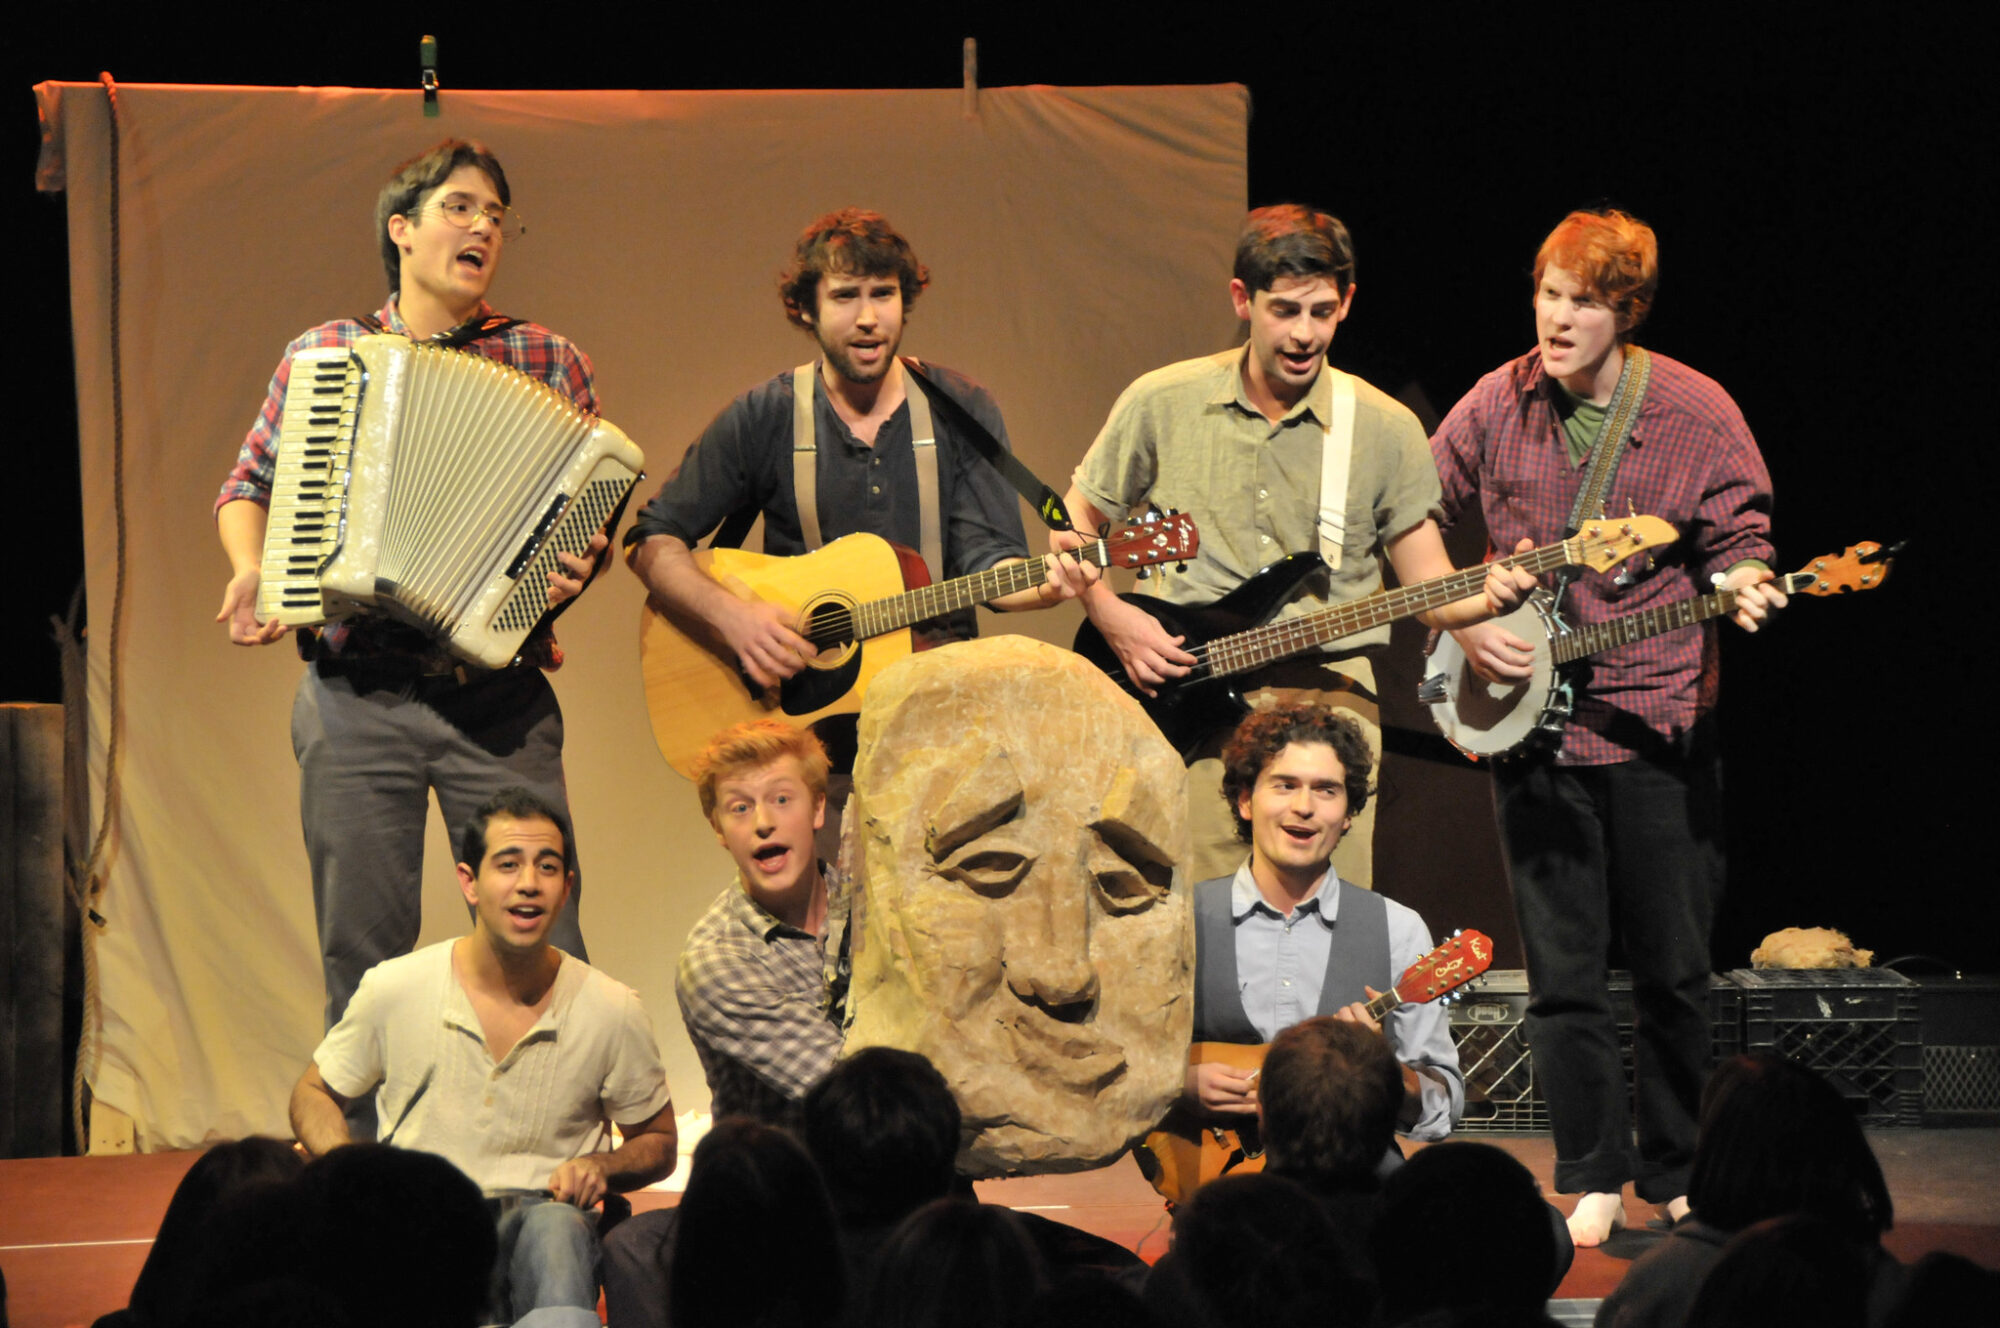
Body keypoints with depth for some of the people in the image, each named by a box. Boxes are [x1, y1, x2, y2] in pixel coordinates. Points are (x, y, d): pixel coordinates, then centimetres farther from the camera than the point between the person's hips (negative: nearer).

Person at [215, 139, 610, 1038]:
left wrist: (576, 567, -12)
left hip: (500, 701, -1)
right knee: (361, 955, 3)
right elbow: (250, 485, 18)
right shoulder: (321, 356, 11)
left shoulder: (548, 361, 8)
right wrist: (248, 569, -1)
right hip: (356, 702, 1)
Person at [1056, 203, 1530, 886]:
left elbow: (1428, 587, 7)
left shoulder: (1385, 430, 5)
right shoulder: (1162, 405, 4)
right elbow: (1071, 528, 14)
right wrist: (1113, 619, -1)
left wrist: (1484, 597, -14)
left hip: (1331, 700, 1)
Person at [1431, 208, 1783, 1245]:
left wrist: (1742, 586, -19)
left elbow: (1739, 535, 3)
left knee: (1675, 971, 5)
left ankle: (1673, 1179, 20)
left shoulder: (1697, 414, -2)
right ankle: (1593, 1179, 12)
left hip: (1661, 727, -1)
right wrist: (1463, 625, -3)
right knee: (1563, 973, 1)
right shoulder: (1494, 409, 2)